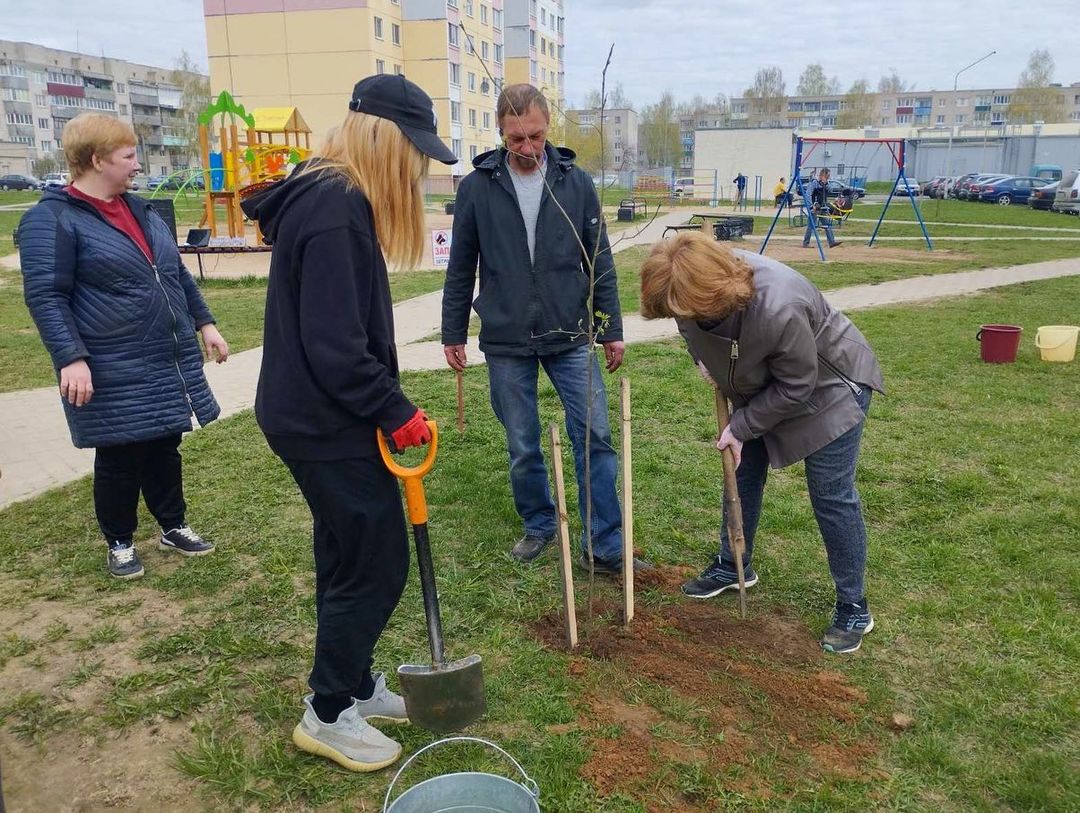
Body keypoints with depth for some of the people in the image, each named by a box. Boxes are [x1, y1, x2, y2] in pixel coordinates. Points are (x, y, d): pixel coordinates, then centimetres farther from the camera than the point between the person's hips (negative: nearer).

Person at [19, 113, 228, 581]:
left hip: (169, 362, 7)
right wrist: (71, 358, -25)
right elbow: (45, 296, -16)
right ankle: (120, 543, 25)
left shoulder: (138, 209, 13)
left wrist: (204, 323, 16)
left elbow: (177, 273, 20)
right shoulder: (52, 219, -11)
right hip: (113, 374, -7)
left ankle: (174, 527, 33)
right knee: (119, 459, 6)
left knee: (165, 448, 16)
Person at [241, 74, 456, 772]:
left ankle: (355, 683, 37)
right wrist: (395, 411, -15)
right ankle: (328, 714, 19)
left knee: (350, 557, 20)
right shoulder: (336, 209, -21)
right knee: (376, 562, 2)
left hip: (314, 417, 10)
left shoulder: (333, 197, 11)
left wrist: (386, 406, 11)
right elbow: (335, 346, -26)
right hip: (327, 425, -10)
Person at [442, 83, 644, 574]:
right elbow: (461, 269, 5)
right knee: (522, 447, 10)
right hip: (506, 343, 0)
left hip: (570, 338, 0)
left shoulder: (576, 183, 1)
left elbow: (600, 263, 5)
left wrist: (612, 330, 5)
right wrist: (453, 334, 6)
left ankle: (605, 547, 9)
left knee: (595, 438, -2)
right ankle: (538, 526, 32)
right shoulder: (477, 187, -2)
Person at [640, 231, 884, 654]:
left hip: (826, 389, -7)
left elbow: (796, 388, -28)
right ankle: (733, 566, 34)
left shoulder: (779, 310, -43)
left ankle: (854, 610, 10)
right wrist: (703, 358, -6)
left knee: (832, 497, -4)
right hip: (761, 386, 7)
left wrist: (741, 427, -20)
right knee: (742, 474, 14)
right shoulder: (698, 283, -23)